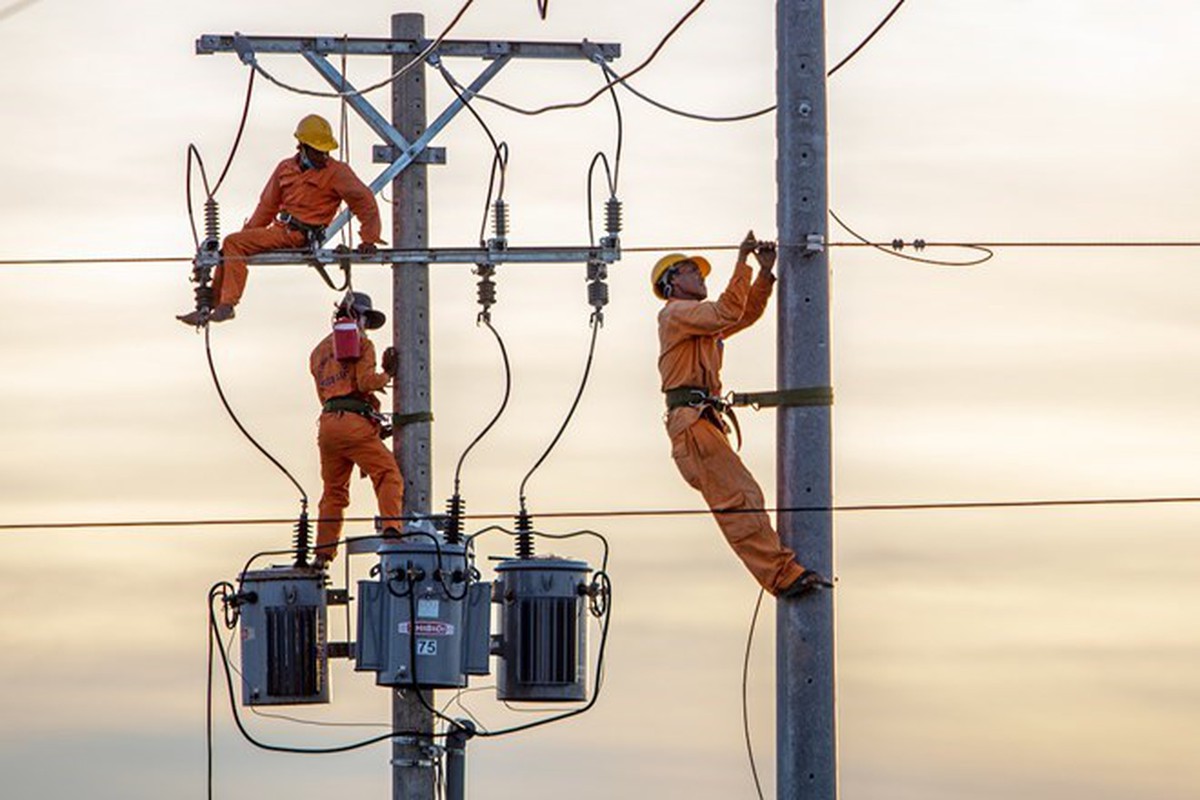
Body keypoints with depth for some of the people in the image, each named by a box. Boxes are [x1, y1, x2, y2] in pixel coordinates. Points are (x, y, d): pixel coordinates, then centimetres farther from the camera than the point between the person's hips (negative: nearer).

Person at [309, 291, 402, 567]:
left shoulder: (319, 351, 27)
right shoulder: (360, 343, 5)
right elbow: (366, 381, -9)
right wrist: (387, 374, 9)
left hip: (327, 422, 7)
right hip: (354, 422, -7)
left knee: (333, 491, 12)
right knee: (388, 476, -10)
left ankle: (322, 553, 6)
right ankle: (391, 528, -31)